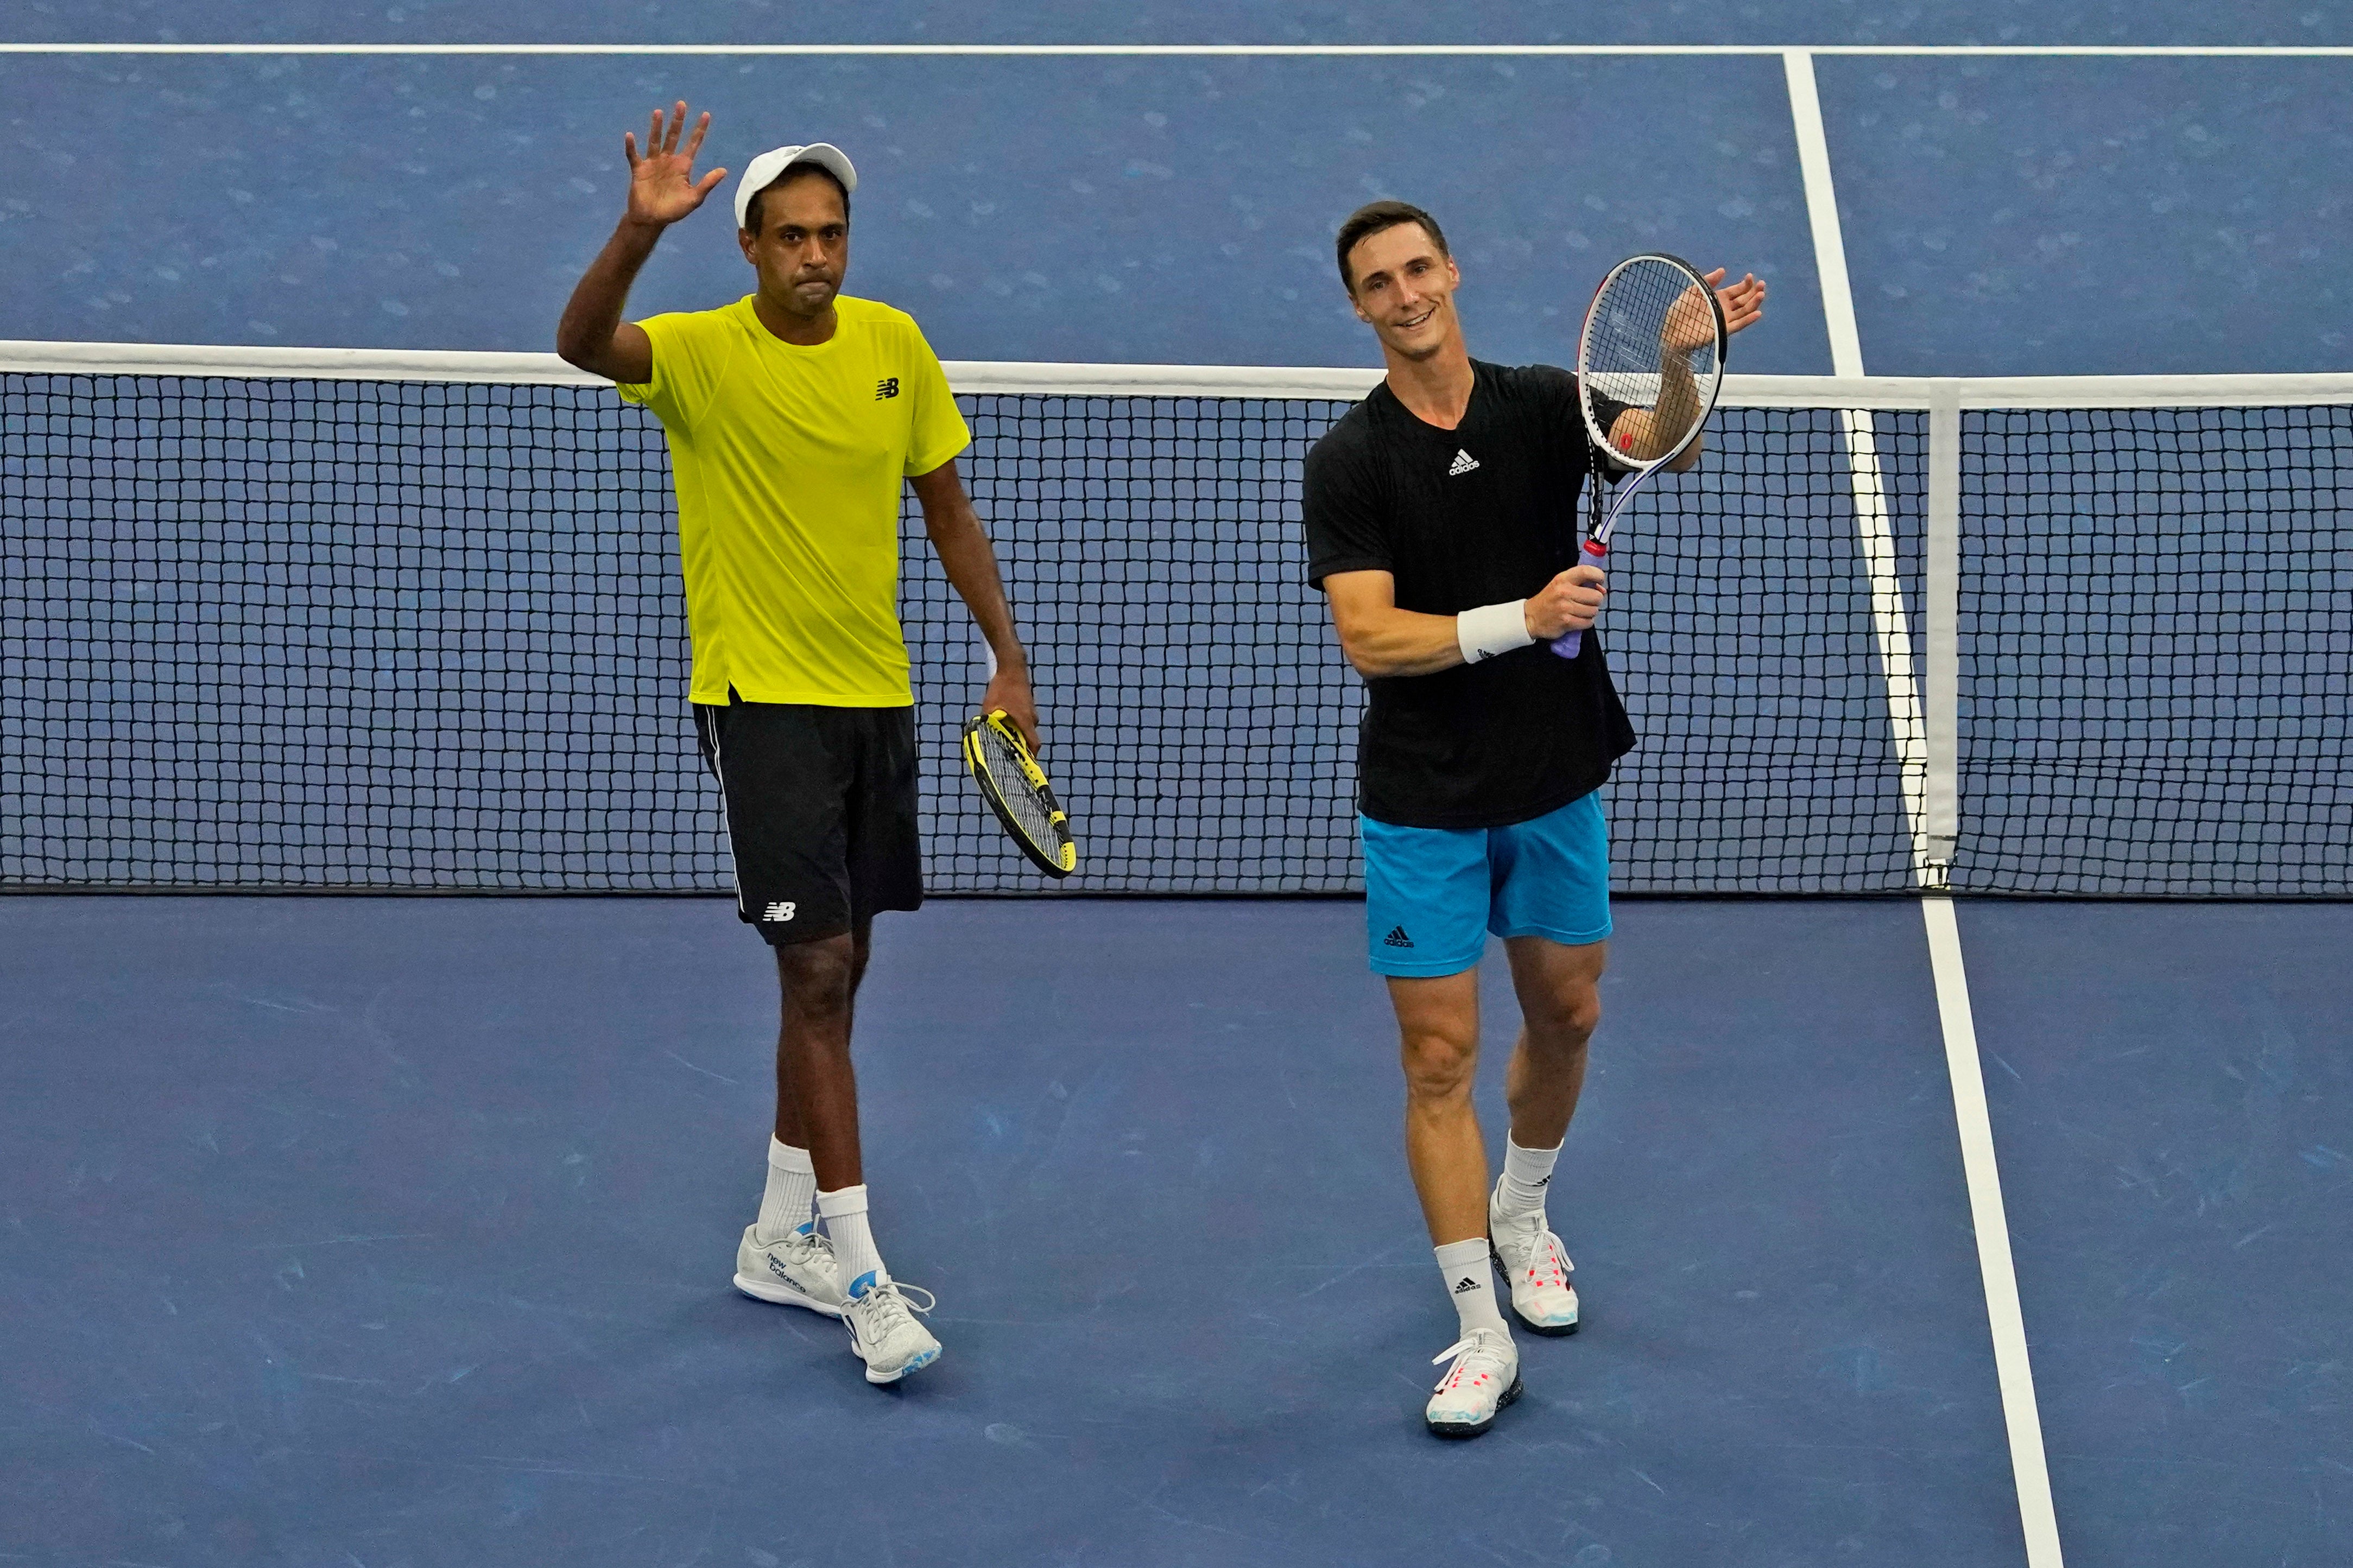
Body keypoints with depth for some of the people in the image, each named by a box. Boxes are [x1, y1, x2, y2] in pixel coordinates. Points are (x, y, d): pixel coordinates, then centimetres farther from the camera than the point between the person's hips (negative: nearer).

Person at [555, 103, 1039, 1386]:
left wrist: (1007, 658, 8)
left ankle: (781, 1238, 29)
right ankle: (859, 1277, -6)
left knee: (835, 972, 14)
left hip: (876, 695, 6)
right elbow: (584, 344, -33)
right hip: (762, 695, -6)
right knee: (816, 970, -10)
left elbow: (948, 511, 11)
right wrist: (640, 232, -49)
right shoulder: (701, 353, -12)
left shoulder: (894, 344, 2)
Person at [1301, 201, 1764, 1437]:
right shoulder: (1350, 462, -10)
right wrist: (1521, 617, -28)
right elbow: (1369, 639, -17)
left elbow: (1662, 448, -19)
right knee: (1439, 1058, -3)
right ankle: (1481, 1332, 4)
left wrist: (1685, 359, -40)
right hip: (1423, 802, -3)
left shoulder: (1543, 405, -2)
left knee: (1566, 1013, 17)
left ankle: (1521, 1213, 45)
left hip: (1557, 780, 3)